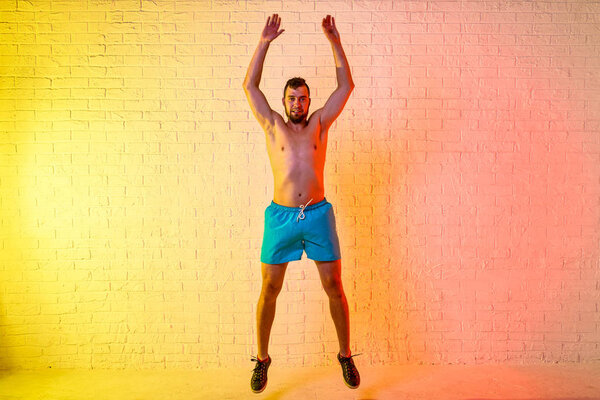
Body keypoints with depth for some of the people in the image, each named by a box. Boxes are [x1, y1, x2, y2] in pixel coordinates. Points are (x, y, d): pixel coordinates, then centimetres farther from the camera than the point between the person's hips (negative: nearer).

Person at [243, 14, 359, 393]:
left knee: (335, 287, 5)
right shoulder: (273, 126, 10)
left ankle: (346, 355, 24)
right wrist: (265, 42, 4)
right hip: (281, 216, 0)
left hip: (318, 214, 1)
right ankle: (262, 359, 24)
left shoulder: (320, 123, 11)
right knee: (269, 290, 5)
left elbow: (346, 85, 9)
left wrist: (335, 41, 6)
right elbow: (250, 85, 7)